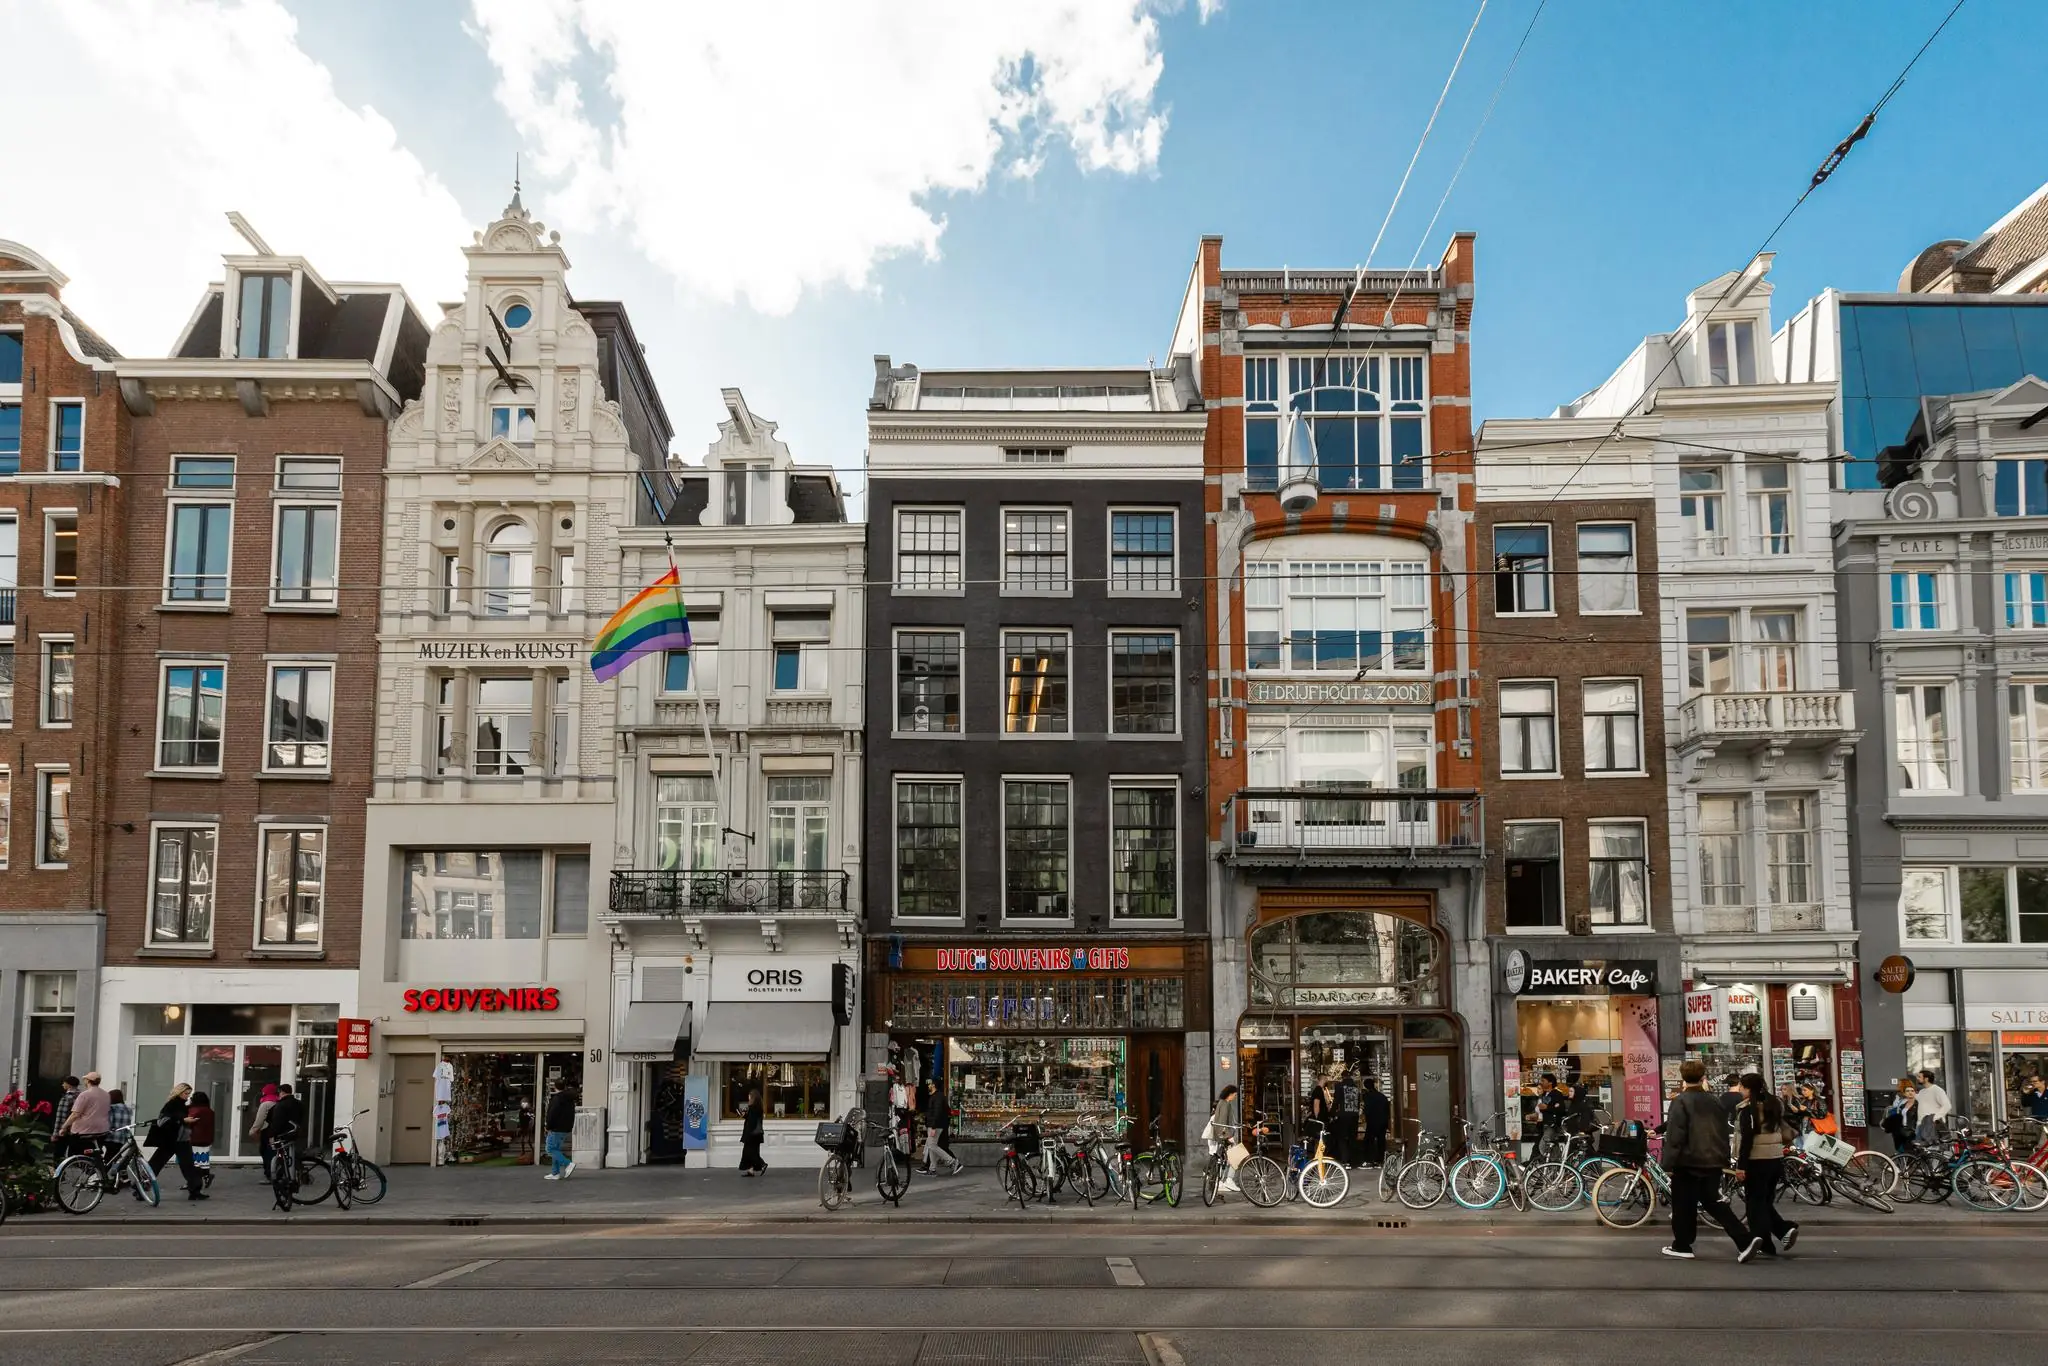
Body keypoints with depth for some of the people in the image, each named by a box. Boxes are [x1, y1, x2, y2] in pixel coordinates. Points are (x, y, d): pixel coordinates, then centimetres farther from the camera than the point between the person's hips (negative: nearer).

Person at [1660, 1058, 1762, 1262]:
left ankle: (1682, 1245, 14)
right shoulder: (1713, 1101, 11)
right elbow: (1723, 1132, 14)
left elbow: (1674, 1135, -16)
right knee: (1713, 1202, 11)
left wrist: (1668, 1163, -12)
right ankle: (1745, 1241, -2)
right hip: (1712, 1161, 6)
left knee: (1683, 1205, 7)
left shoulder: (1680, 1101, -10)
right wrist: (1724, 1158, 20)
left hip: (1688, 1161, -6)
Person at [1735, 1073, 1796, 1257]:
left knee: (1756, 1203, 2)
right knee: (1766, 1201, 17)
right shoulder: (1774, 1105, 12)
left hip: (1756, 1161, -7)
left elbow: (1746, 1139, -18)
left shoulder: (1748, 1109, -12)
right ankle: (1786, 1228, -3)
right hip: (1776, 1160, 7)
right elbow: (1782, 1134, 17)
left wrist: (1741, 1164, -16)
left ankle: (1765, 1245, 0)